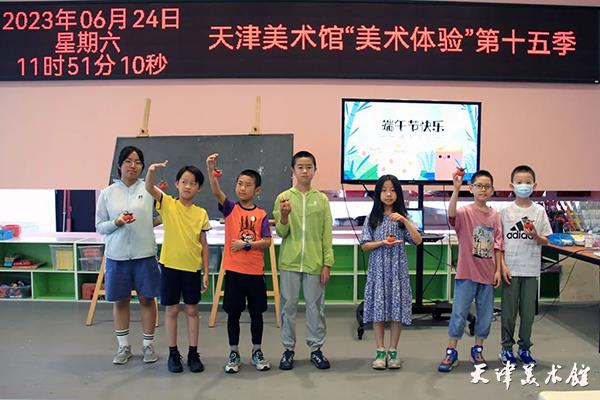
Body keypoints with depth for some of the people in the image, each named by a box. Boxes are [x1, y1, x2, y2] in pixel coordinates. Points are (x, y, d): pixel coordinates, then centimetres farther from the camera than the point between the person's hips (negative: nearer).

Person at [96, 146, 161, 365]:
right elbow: (100, 226, 4)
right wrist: (116, 222, -12)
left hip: (144, 253, -1)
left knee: (147, 298, 7)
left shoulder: (148, 189, -2)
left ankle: (148, 344, 23)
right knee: (120, 300, 11)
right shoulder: (107, 193, 3)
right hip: (117, 255, 1)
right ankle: (124, 346, 26)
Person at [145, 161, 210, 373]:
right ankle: (173, 353, 21)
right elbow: (149, 188, -21)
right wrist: (151, 170, -42)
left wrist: (206, 273, 2)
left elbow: (204, 245, 5)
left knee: (192, 310, 9)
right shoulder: (167, 204, -3)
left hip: (192, 268, 1)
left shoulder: (201, 213, 1)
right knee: (171, 310, 8)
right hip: (170, 266, -1)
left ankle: (193, 354, 20)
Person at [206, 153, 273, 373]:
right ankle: (234, 353, 21)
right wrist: (210, 169, -33)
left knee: (256, 312, 11)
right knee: (233, 312, 7)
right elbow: (216, 192, -19)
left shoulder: (261, 214, 1)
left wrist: (246, 244, -15)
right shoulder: (230, 208, -1)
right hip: (233, 270, -1)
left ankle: (257, 352, 26)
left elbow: (267, 241, -3)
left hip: (255, 272, 1)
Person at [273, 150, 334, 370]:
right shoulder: (284, 197, 1)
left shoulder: (322, 199, 4)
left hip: (314, 263, 1)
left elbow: (327, 234, 4)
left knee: (315, 307, 7)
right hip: (289, 262, 0)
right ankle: (288, 349, 20)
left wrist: (327, 263, -1)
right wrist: (284, 216, -21)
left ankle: (316, 348, 21)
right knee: (288, 306, 7)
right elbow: (281, 232, -1)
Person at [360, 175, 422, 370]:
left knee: (397, 309, 2)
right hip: (378, 268, 0)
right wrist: (383, 242, -16)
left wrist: (404, 220, -16)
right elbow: (365, 245, 0)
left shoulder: (402, 217, 5)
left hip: (398, 268, 0)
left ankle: (393, 352, 14)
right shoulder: (372, 218, 4)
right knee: (378, 308, 1)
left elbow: (417, 241, -7)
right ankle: (380, 352, 11)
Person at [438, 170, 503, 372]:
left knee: (486, 314, 12)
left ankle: (477, 349, 29)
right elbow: (451, 214, -32)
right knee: (459, 312, 0)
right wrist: (456, 189, -40)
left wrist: (498, 269, 3)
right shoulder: (465, 212, -7)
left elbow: (497, 245, 7)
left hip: (488, 273, 4)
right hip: (467, 272, -4)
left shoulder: (495, 216, 5)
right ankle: (451, 352, 12)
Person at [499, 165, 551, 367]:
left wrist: (535, 236, -16)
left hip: (531, 269, 1)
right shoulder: (505, 211, -1)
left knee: (528, 311, 9)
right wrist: (502, 265, -7)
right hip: (510, 268, -1)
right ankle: (506, 348, 20)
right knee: (509, 310, 6)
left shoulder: (539, 211, 2)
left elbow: (545, 241, 5)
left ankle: (525, 348, 24)